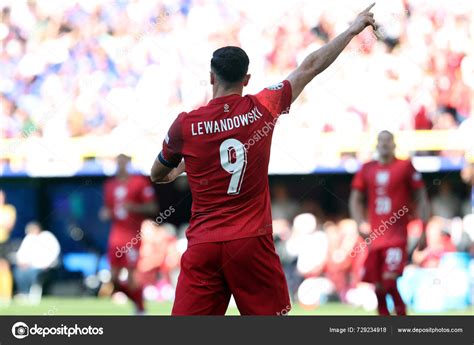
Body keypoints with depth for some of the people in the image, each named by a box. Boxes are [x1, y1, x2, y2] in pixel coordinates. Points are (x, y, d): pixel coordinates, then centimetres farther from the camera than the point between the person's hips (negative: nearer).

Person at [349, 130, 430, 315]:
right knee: (378, 286, 4)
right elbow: (355, 200, 16)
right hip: (374, 236, 4)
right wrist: (361, 223, -1)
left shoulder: (405, 167, 1)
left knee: (390, 280, -18)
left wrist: (423, 231, -4)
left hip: (397, 236, -4)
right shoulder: (367, 169, 11)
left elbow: (421, 199, 2)